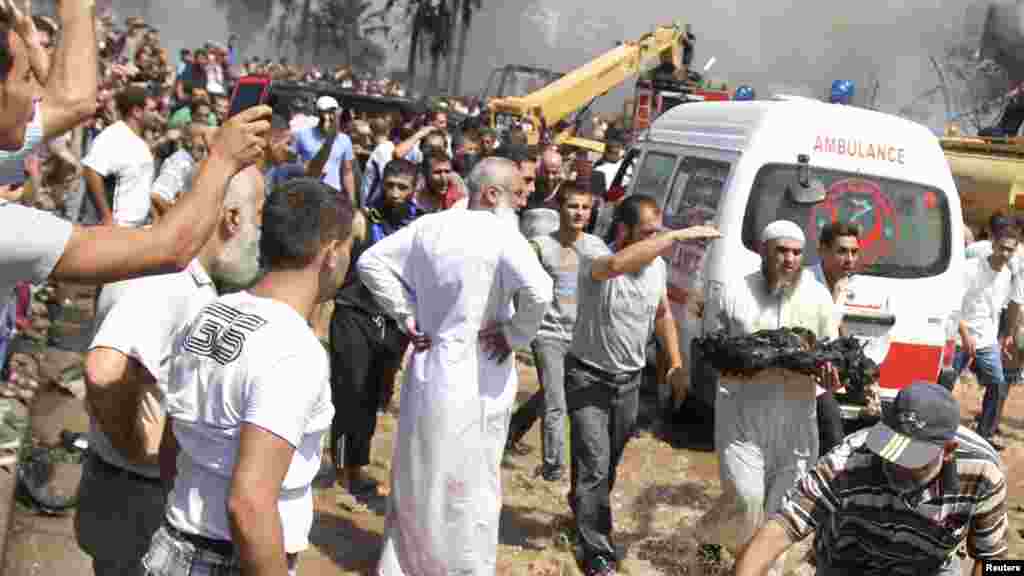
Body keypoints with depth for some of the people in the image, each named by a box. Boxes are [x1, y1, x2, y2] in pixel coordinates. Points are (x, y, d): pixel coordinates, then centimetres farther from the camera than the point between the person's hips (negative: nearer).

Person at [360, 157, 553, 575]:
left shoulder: (428, 225, 2)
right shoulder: (501, 234, -17)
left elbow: (371, 262, 8)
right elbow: (538, 291, -32)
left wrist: (405, 315, 6)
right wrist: (514, 335, -16)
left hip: (426, 372, 6)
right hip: (474, 382, -6)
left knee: (418, 481, 22)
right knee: (469, 491, 10)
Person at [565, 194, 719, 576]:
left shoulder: (657, 265, -1)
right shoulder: (594, 259, -22)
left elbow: (663, 314, 15)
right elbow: (616, 265, -47)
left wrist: (676, 362, 11)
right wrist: (679, 236, -46)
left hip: (629, 381, 6)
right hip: (589, 378, -6)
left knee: (609, 462, 20)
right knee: (594, 466, -8)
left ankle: (584, 509, 44)